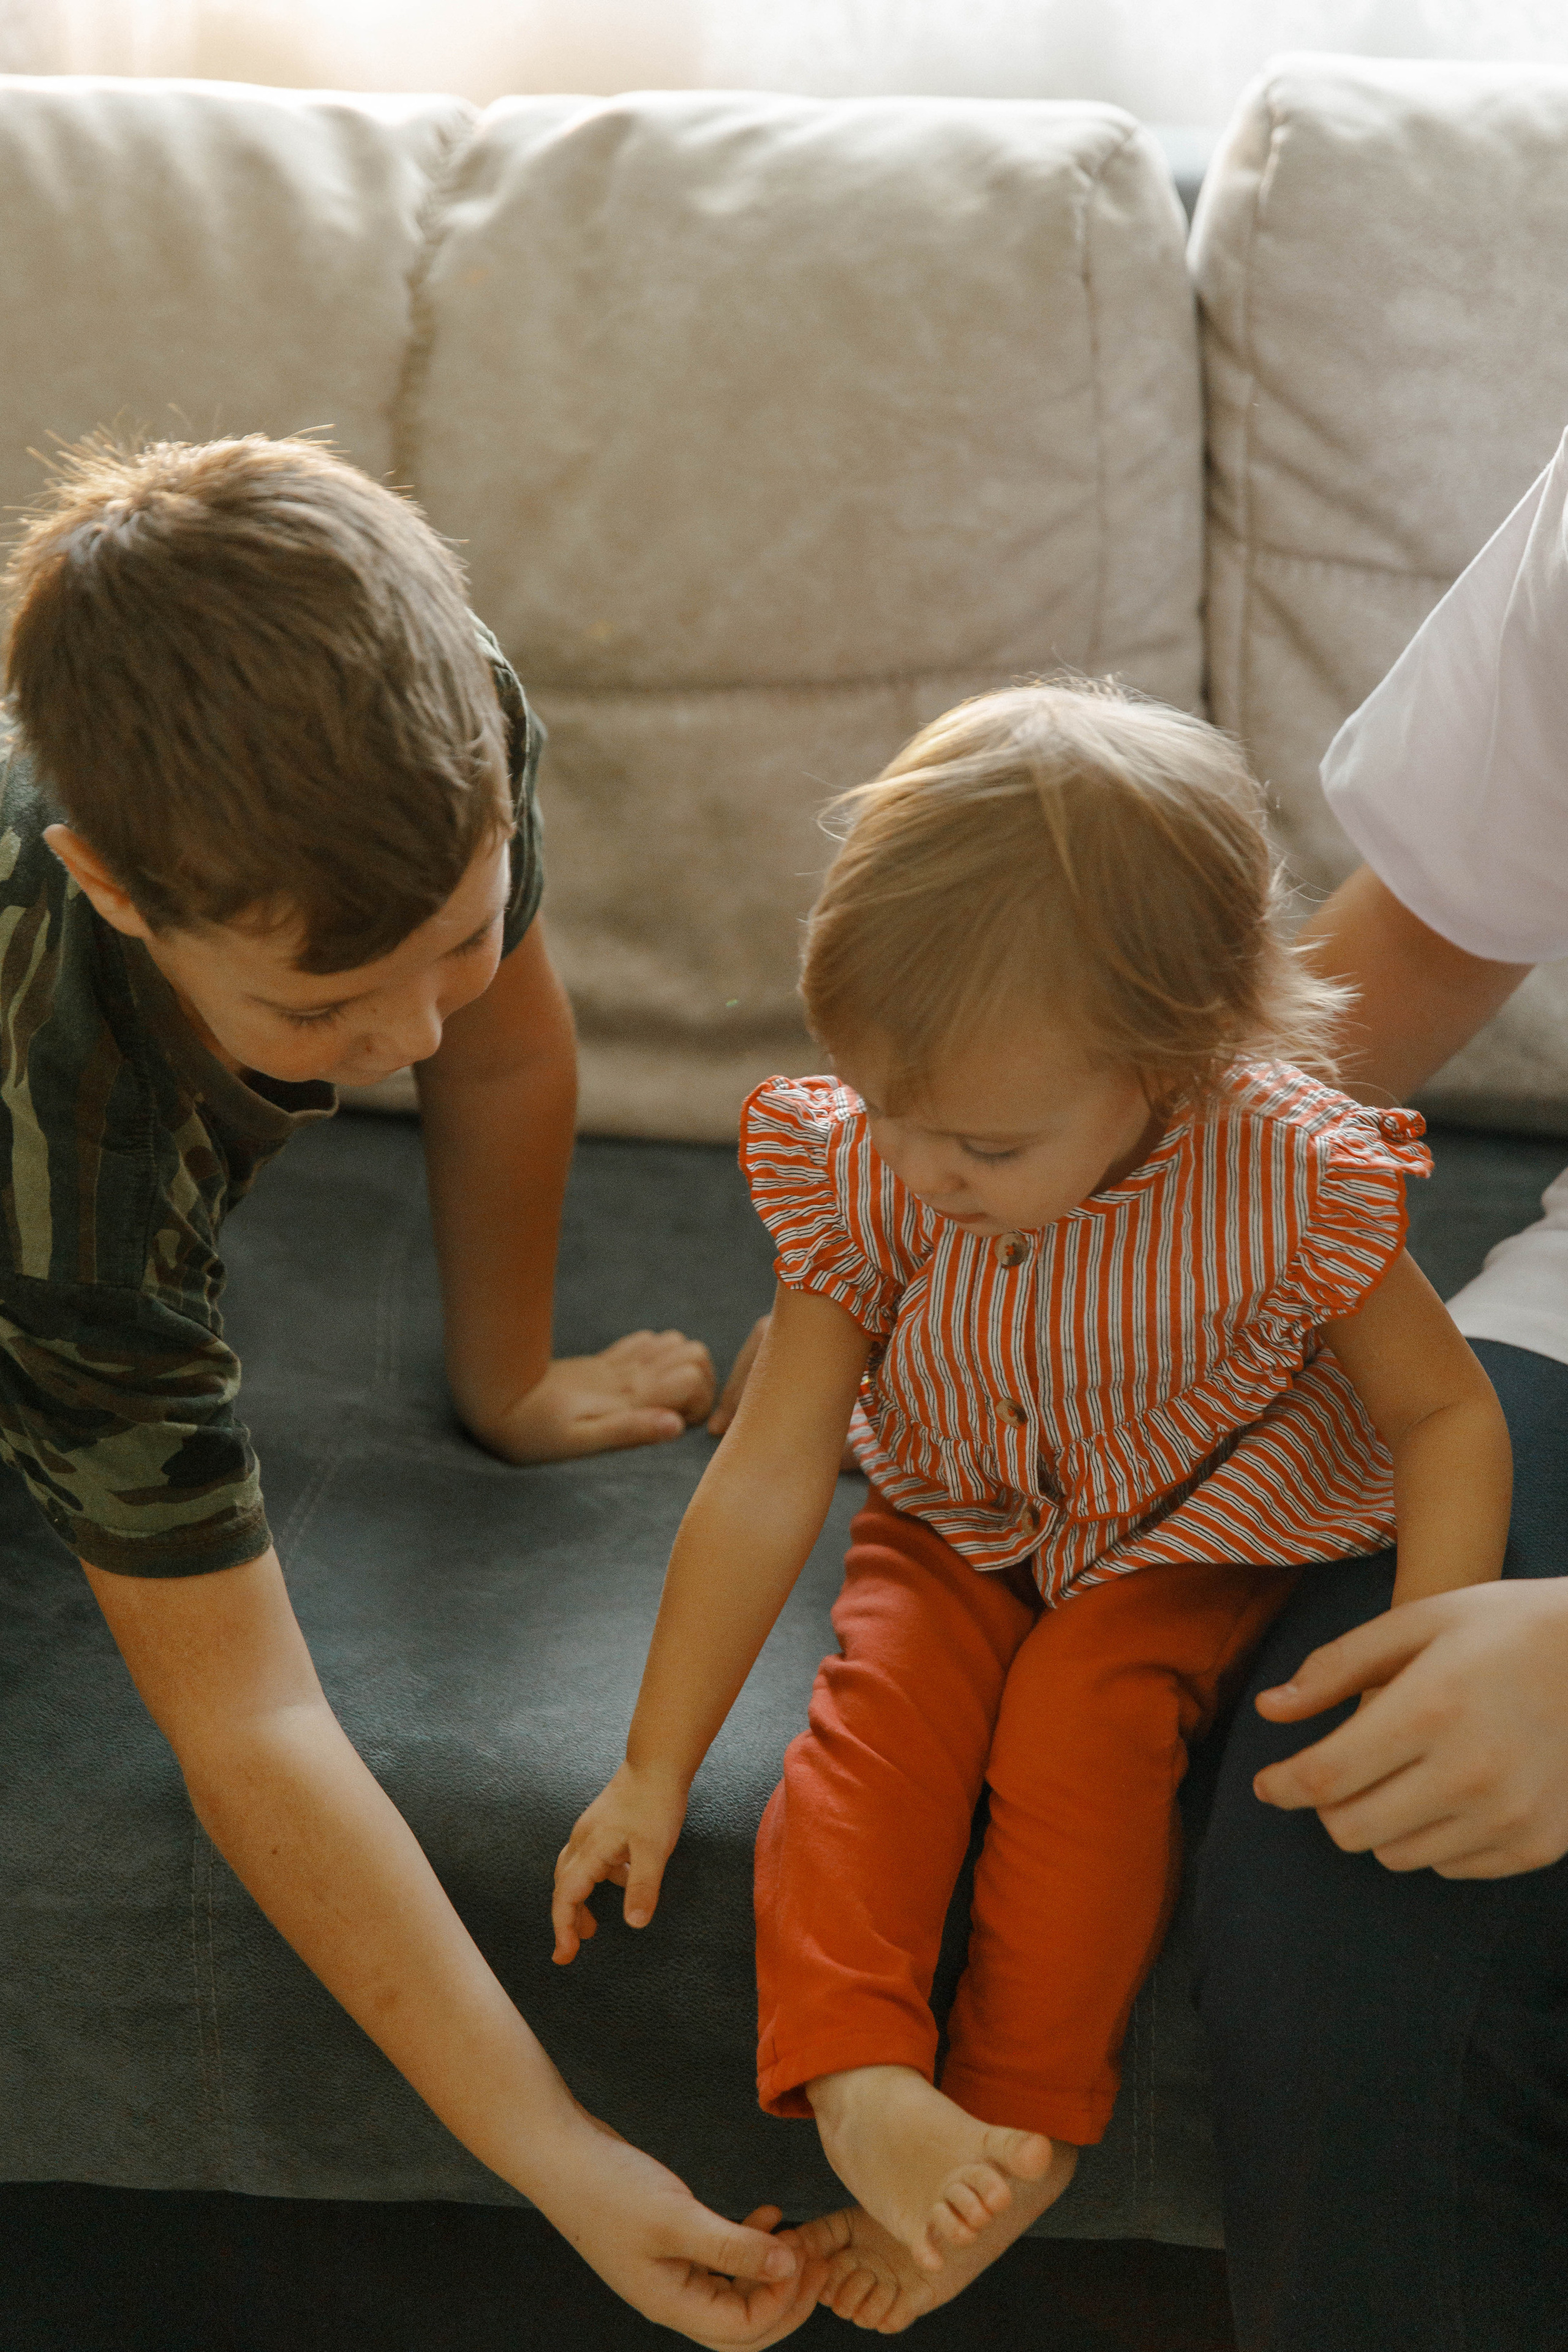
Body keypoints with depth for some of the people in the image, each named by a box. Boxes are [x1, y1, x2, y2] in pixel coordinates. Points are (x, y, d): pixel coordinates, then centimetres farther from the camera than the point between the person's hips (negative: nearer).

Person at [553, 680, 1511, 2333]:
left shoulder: (1284, 1185, -28)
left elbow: (1448, 1416, -14)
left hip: (1189, 1544, -2)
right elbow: (767, 1478, -16)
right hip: (956, 1531, 3)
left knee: (1085, 1719, -28)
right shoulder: (863, 1175, -21)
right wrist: (656, 1767, -14)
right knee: (877, 1709, -24)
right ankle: (855, 2075, -35)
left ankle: (1021, 2121, -22)